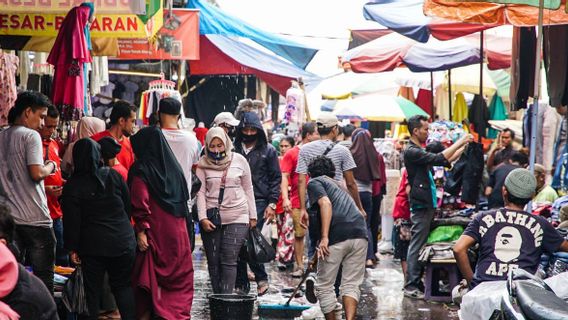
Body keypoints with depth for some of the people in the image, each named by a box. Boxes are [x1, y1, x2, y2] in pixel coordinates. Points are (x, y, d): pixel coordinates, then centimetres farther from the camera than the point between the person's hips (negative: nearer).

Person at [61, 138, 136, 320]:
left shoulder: (72, 186, -8)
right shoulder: (113, 175, -1)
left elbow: (72, 221, -8)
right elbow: (128, 206, 6)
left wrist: (72, 248, -1)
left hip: (92, 246, -2)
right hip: (123, 242, 2)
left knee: (92, 291, 6)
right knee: (123, 286, 13)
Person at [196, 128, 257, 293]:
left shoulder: (239, 160, 4)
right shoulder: (203, 163, 3)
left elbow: (248, 189, 10)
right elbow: (201, 192, 1)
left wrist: (252, 216, 10)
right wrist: (203, 218, -9)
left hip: (237, 218, -1)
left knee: (229, 260, -9)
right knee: (213, 261, 4)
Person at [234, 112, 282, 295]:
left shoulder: (268, 151, 6)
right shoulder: (234, 149, 9)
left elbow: (276, 178, 7)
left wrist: (272, 204, -2)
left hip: (259, 201, -3)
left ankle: (261, 278, 2)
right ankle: (241, 283, 10)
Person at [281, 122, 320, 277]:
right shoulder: (292, 154, 1)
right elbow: (284, 177, -4)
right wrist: (285, 198, -15)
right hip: (298, 202, -3)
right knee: (299, 234, 3)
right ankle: (299, 265, 11)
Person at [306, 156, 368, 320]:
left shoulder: (314, 182, 13)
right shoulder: (337, 184, 36)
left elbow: (325, 203, -10)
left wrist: (324, 238, -16)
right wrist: (316, 257, 52)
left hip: (337, 237, -6)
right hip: (360, 233, 6)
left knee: (324, 286, 9)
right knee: (351, 284, 8)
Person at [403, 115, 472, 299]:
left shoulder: (420, 151, 20)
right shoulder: (411, 152, -12)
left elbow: (446, 160, 23)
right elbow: (439, 159, -20)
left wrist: (463, 147, 13)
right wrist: (459, 142, -14)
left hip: (427, 204, 10)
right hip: (420, 206, -10)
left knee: (422, 245, 11)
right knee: (417, 245, -8)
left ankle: (417, 282, 15)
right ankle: (411, 286, -7)